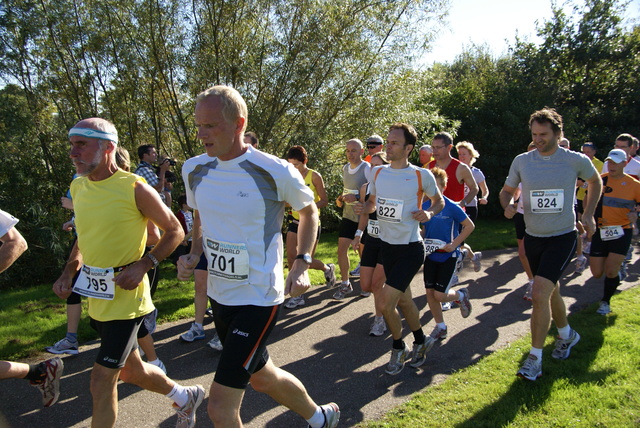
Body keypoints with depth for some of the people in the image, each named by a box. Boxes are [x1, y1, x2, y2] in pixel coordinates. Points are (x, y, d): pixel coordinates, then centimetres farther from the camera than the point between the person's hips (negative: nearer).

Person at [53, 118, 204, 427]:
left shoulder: (135, 188, -16)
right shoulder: (78, 187, 5)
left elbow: (175, 231, -8)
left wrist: (142, 265, -20)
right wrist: (69, 272, 4)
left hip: (126, 298, -7)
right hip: (97, 299, 7)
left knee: (101, 381, -2)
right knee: (131, 371, 21)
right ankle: (186, 397, 46)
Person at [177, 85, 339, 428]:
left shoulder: (275, 172, -17)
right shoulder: (194, 170, -1)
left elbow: (309, 211, 1)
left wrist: (301, 264, -10)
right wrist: (193, 255, -2)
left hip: (258, 299, -7)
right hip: (218, 296, 7)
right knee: (261, 377, 25)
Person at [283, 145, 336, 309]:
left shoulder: (314, 176, -10)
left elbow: (324, 201, -9)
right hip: (295, 222, 5)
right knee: (291, 258, -3)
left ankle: (328, 269, 33)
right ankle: (298, 295, 9)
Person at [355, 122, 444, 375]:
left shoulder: (421, 175, -10)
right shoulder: (377, 172, 3)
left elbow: (439, 201, 6)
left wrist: (429, 214, -15)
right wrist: (363, 207, -7)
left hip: (410, 249, -6)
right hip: (386, 246, 6)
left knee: (385, 304, -12)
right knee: (403, 300, 19)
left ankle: (398, 348, 16)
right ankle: (421, 342, 42)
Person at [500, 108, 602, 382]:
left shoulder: (577, 161, -6)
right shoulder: (522, 161, -2)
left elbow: (595, 182, 14)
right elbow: (507, 190, 10)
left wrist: (588, 214, 5)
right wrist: (507, 205, -13)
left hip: (563, 237, -4)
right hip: (533, 237, 4)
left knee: (540, 293, -18)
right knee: (551, 291, 19)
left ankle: (535, 358, -7)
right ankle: (567, 334, 47)